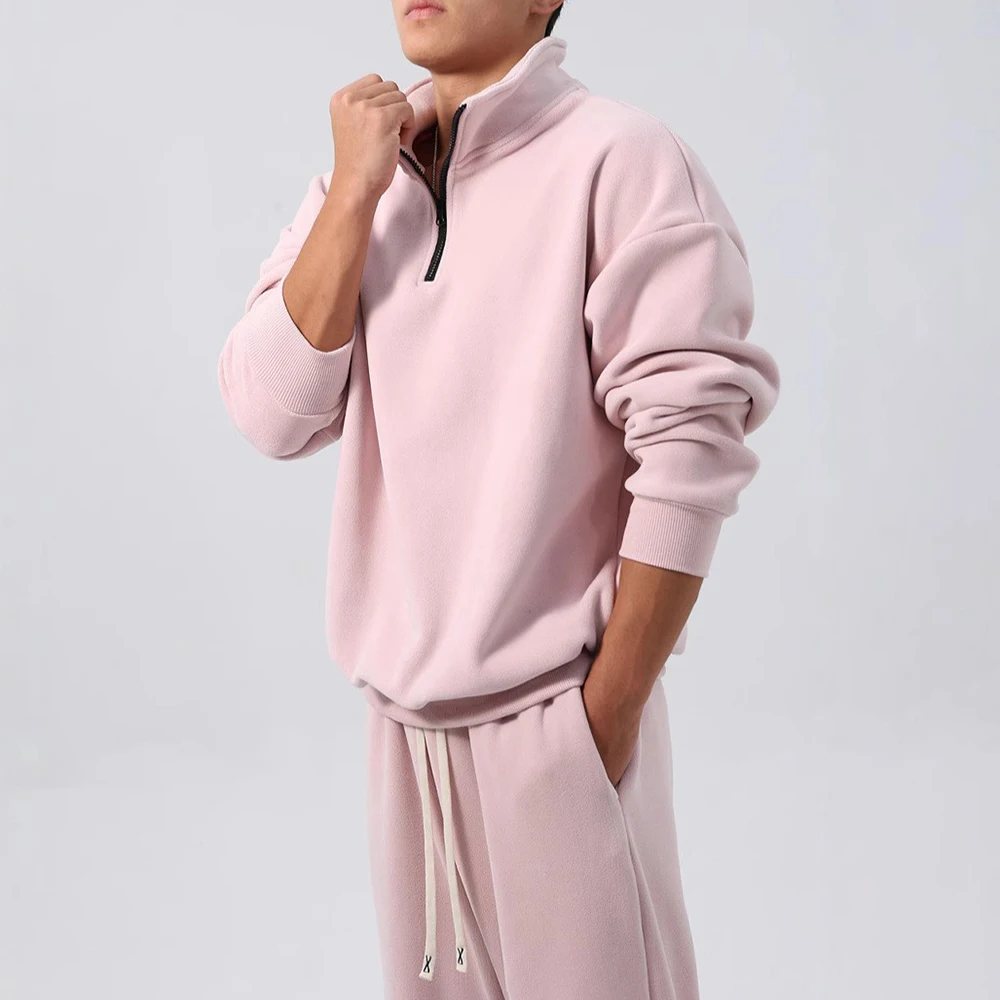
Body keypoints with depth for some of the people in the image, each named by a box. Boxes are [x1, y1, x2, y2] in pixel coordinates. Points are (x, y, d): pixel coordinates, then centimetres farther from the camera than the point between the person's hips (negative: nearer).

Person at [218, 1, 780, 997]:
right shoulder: (358, 179, 6)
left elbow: (689, 453, -15)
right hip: (399, 709, 5)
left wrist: (610, 709, -13)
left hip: (555, 714, -5)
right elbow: (273, 416, -3)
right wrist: (355, 191, -10)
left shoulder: (619, 160, -12)